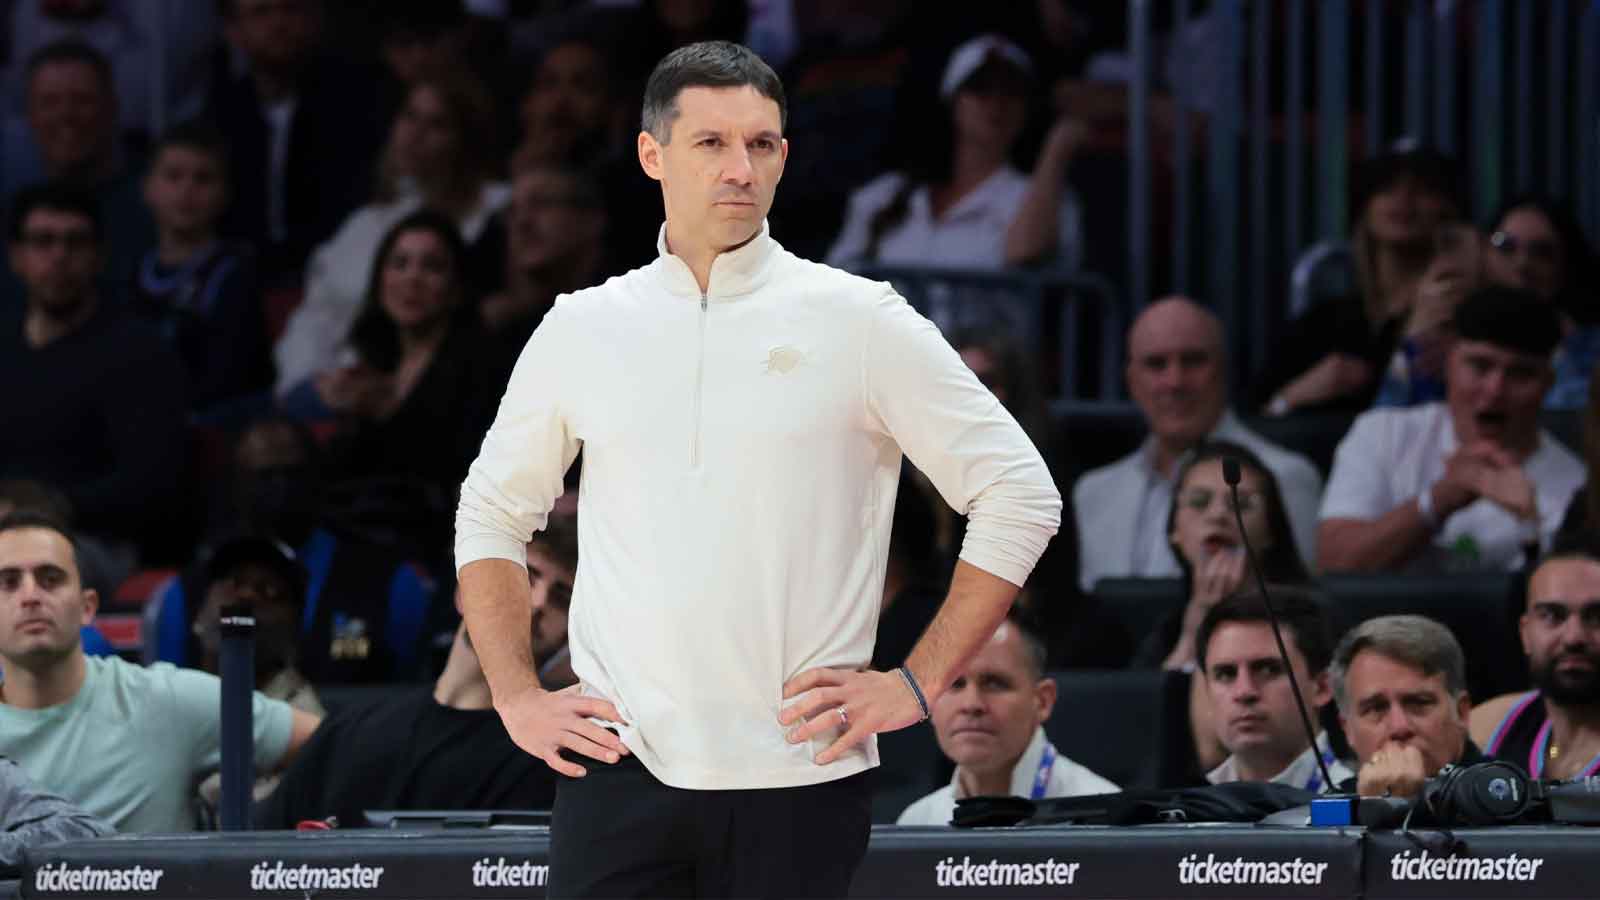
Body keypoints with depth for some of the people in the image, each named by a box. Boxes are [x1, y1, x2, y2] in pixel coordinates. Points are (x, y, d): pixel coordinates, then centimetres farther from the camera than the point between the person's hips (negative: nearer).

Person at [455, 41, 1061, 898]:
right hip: (619, 768, 2)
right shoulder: (582, 330, 9)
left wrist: (916, 684, -2)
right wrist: (516, 697, 10)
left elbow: (1020, 497, 3)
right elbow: (490, 514, 21)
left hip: (799, 777, -2)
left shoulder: (859, 322, 1)